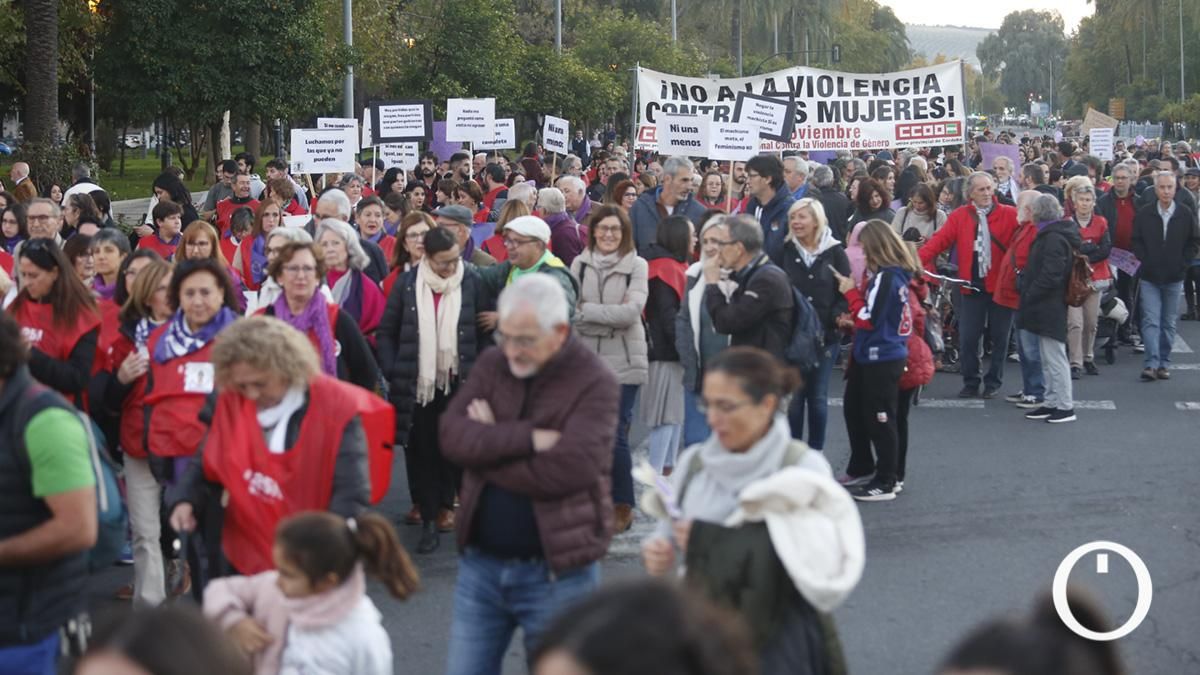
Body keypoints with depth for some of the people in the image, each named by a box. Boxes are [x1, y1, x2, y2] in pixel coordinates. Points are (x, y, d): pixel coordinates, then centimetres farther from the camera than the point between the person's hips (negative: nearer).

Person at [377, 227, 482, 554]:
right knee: (421, 450, 3)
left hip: (457, 382, 0)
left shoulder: (471, 282, -4)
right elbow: (387, 332, 4)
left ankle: (444, 505, 27)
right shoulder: (407, 284, -2)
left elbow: (484, 330, 1)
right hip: (417, 383, 1)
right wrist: (392, 374, -5)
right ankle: (429, 519, 10)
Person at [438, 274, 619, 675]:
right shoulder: (492, 364, 4)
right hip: (480, 562, 5)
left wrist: (490, 445, -11)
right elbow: (452, 436, -9)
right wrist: (527, 438, -21)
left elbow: (566, 469, -24)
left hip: (556, 572, -4)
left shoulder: (595, 383, -12)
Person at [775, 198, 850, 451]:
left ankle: (816, 453, 16)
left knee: (818, 397, 6)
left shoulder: (835, 252, 1)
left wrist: (837, 317, -15)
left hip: (825, 335, -1)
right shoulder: (786, 251, 4)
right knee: (792, 396, 3)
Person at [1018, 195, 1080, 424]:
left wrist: (1030, 294, -16)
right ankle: (1051, 403, 21)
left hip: (1049, 308, -10)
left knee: (1054, 358, -5)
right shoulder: (1052, 235, 14)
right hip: (1048, 307, 10)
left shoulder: (1054, 239, -18)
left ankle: (1065, 406, 0)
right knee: (1048, 359, 15)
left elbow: (1050, 276, -23)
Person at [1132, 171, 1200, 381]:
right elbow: (1136, 242, 5)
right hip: (1149, 277, -1)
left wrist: (1183, 264, -3)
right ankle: (1151, 364, -11)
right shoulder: (1144, 214, -2)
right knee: (1151, 321, -8)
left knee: (1169, 323, 8)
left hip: (1174, 278, 1)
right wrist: (1145, 261, -6)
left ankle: (1163, 364, 15)